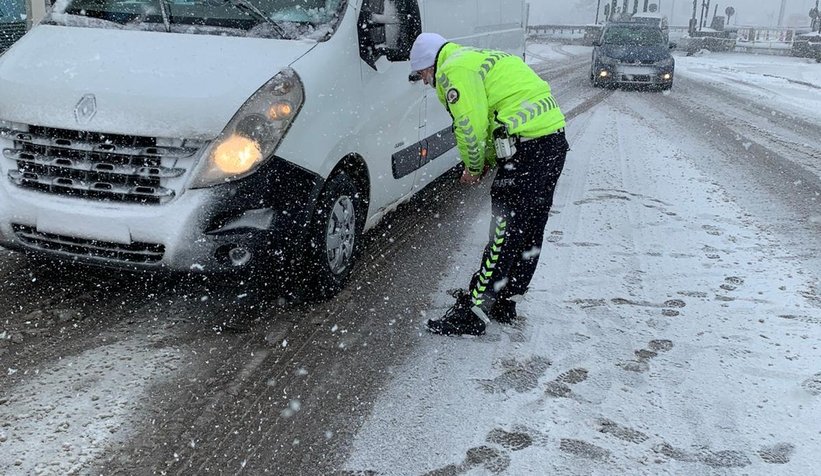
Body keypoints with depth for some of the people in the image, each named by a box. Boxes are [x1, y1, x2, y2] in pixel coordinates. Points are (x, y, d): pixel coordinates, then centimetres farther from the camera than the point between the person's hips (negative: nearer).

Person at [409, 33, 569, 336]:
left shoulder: (455, 70, -6)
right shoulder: (479, 59, 27)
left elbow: (471, 126, -15)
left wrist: (473, 166, 3)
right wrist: (488, 162, 17)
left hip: (527, 147, -10)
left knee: (504, 234, -5)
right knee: (529, 234, 15)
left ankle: (473, 313, 3)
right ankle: (504, 304, 30)